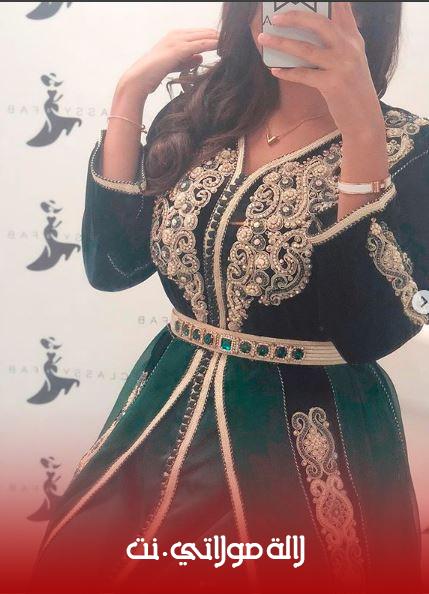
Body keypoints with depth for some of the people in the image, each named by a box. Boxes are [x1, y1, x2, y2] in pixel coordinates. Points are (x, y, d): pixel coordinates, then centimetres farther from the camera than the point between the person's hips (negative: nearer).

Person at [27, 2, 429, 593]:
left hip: (312, 438, -3)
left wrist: (362, 126, -29)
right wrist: (131, 93, -7)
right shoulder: (198, 116, 1)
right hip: (172, 417, 4)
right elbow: (112, 265, -4)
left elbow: (372, 331, -24)